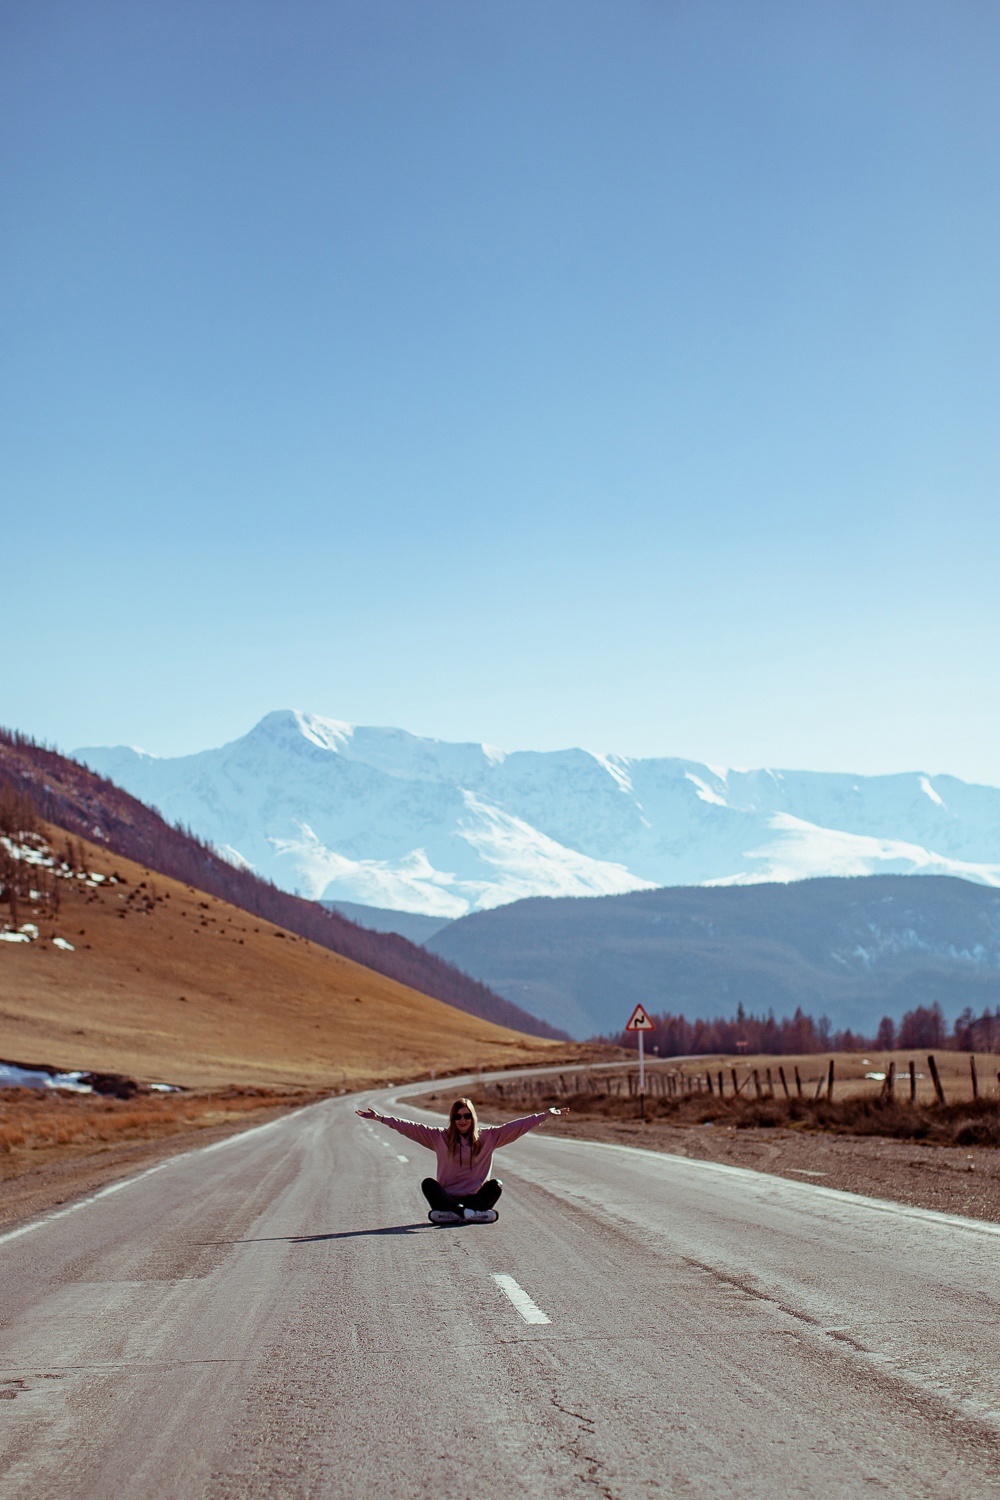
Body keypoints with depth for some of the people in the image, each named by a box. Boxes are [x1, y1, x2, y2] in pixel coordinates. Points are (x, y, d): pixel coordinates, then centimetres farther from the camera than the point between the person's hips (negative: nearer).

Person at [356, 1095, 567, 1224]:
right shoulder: (440, 1137, 6)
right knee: (428, 1184, -26)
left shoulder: (488, 1136, 7)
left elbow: (516, 1127, 4)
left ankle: (451, 1213, -35)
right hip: (448, 1196, 0)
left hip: (476, 1197, 0)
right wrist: (379, 1118, -5)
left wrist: (546, 1115, 0)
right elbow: (409, 1128, 1)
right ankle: (471, 1213, -42)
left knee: (496, 1185, -26)